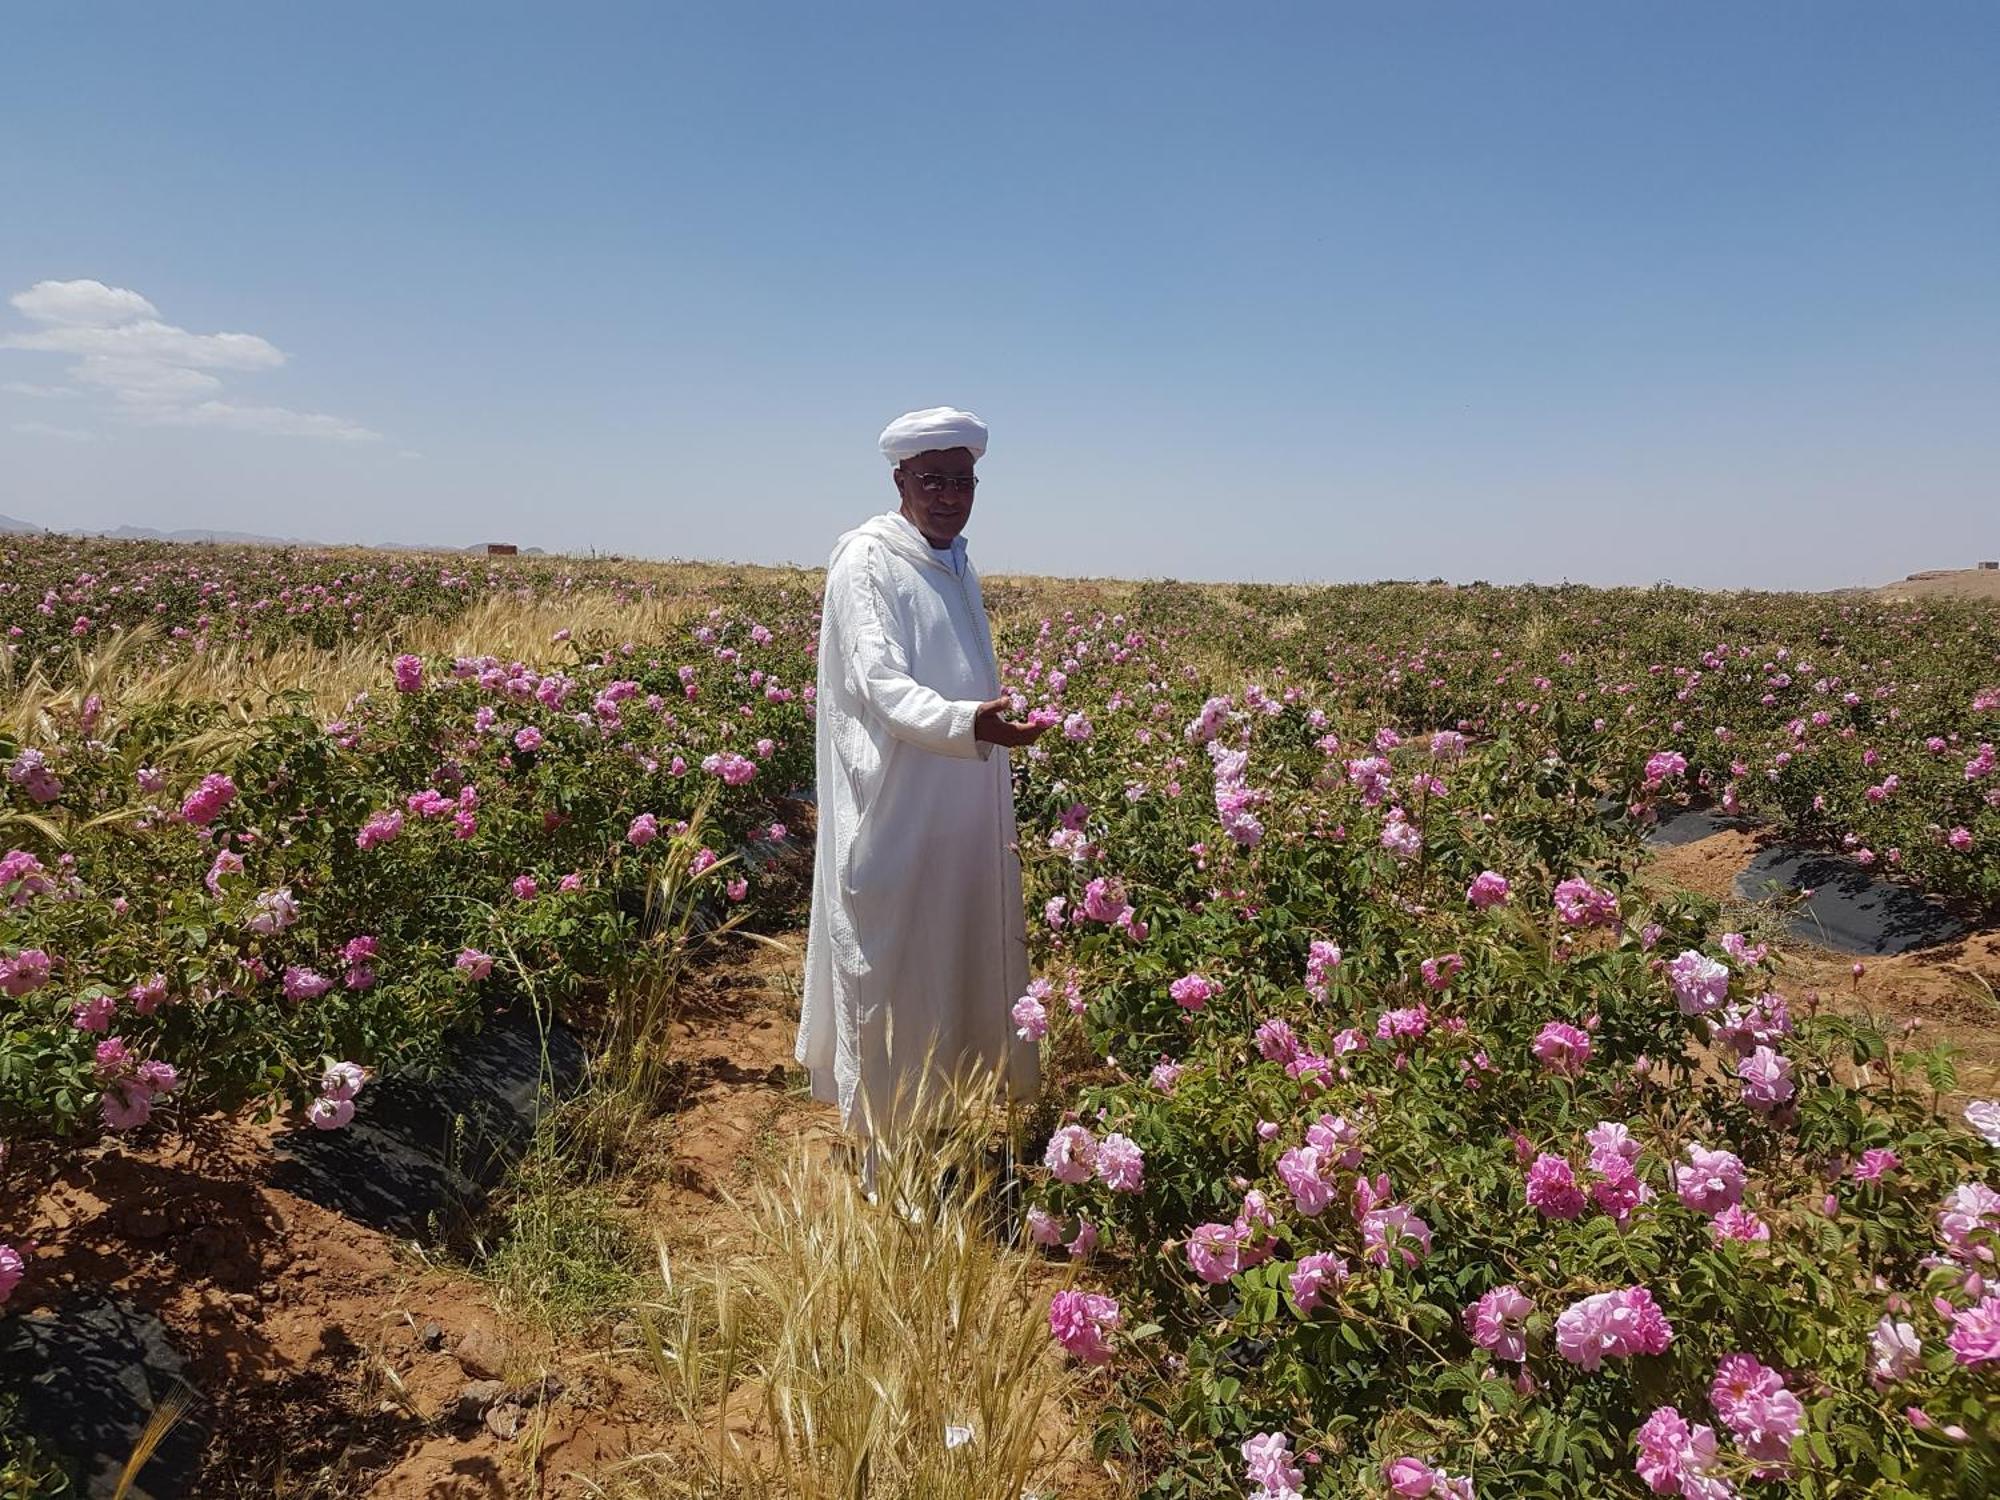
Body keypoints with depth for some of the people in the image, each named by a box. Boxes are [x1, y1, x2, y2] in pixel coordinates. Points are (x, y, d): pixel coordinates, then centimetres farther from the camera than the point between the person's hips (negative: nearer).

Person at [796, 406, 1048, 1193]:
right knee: (894, 984, 0)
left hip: (961, 818, 8)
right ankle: (888, 1160, 13)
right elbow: (879, 683, -25)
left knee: (955, 974, 16)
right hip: (895, 816, -8)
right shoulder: (868, 561, -12)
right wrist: (966, 723, -41)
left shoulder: (955, 564, 13)